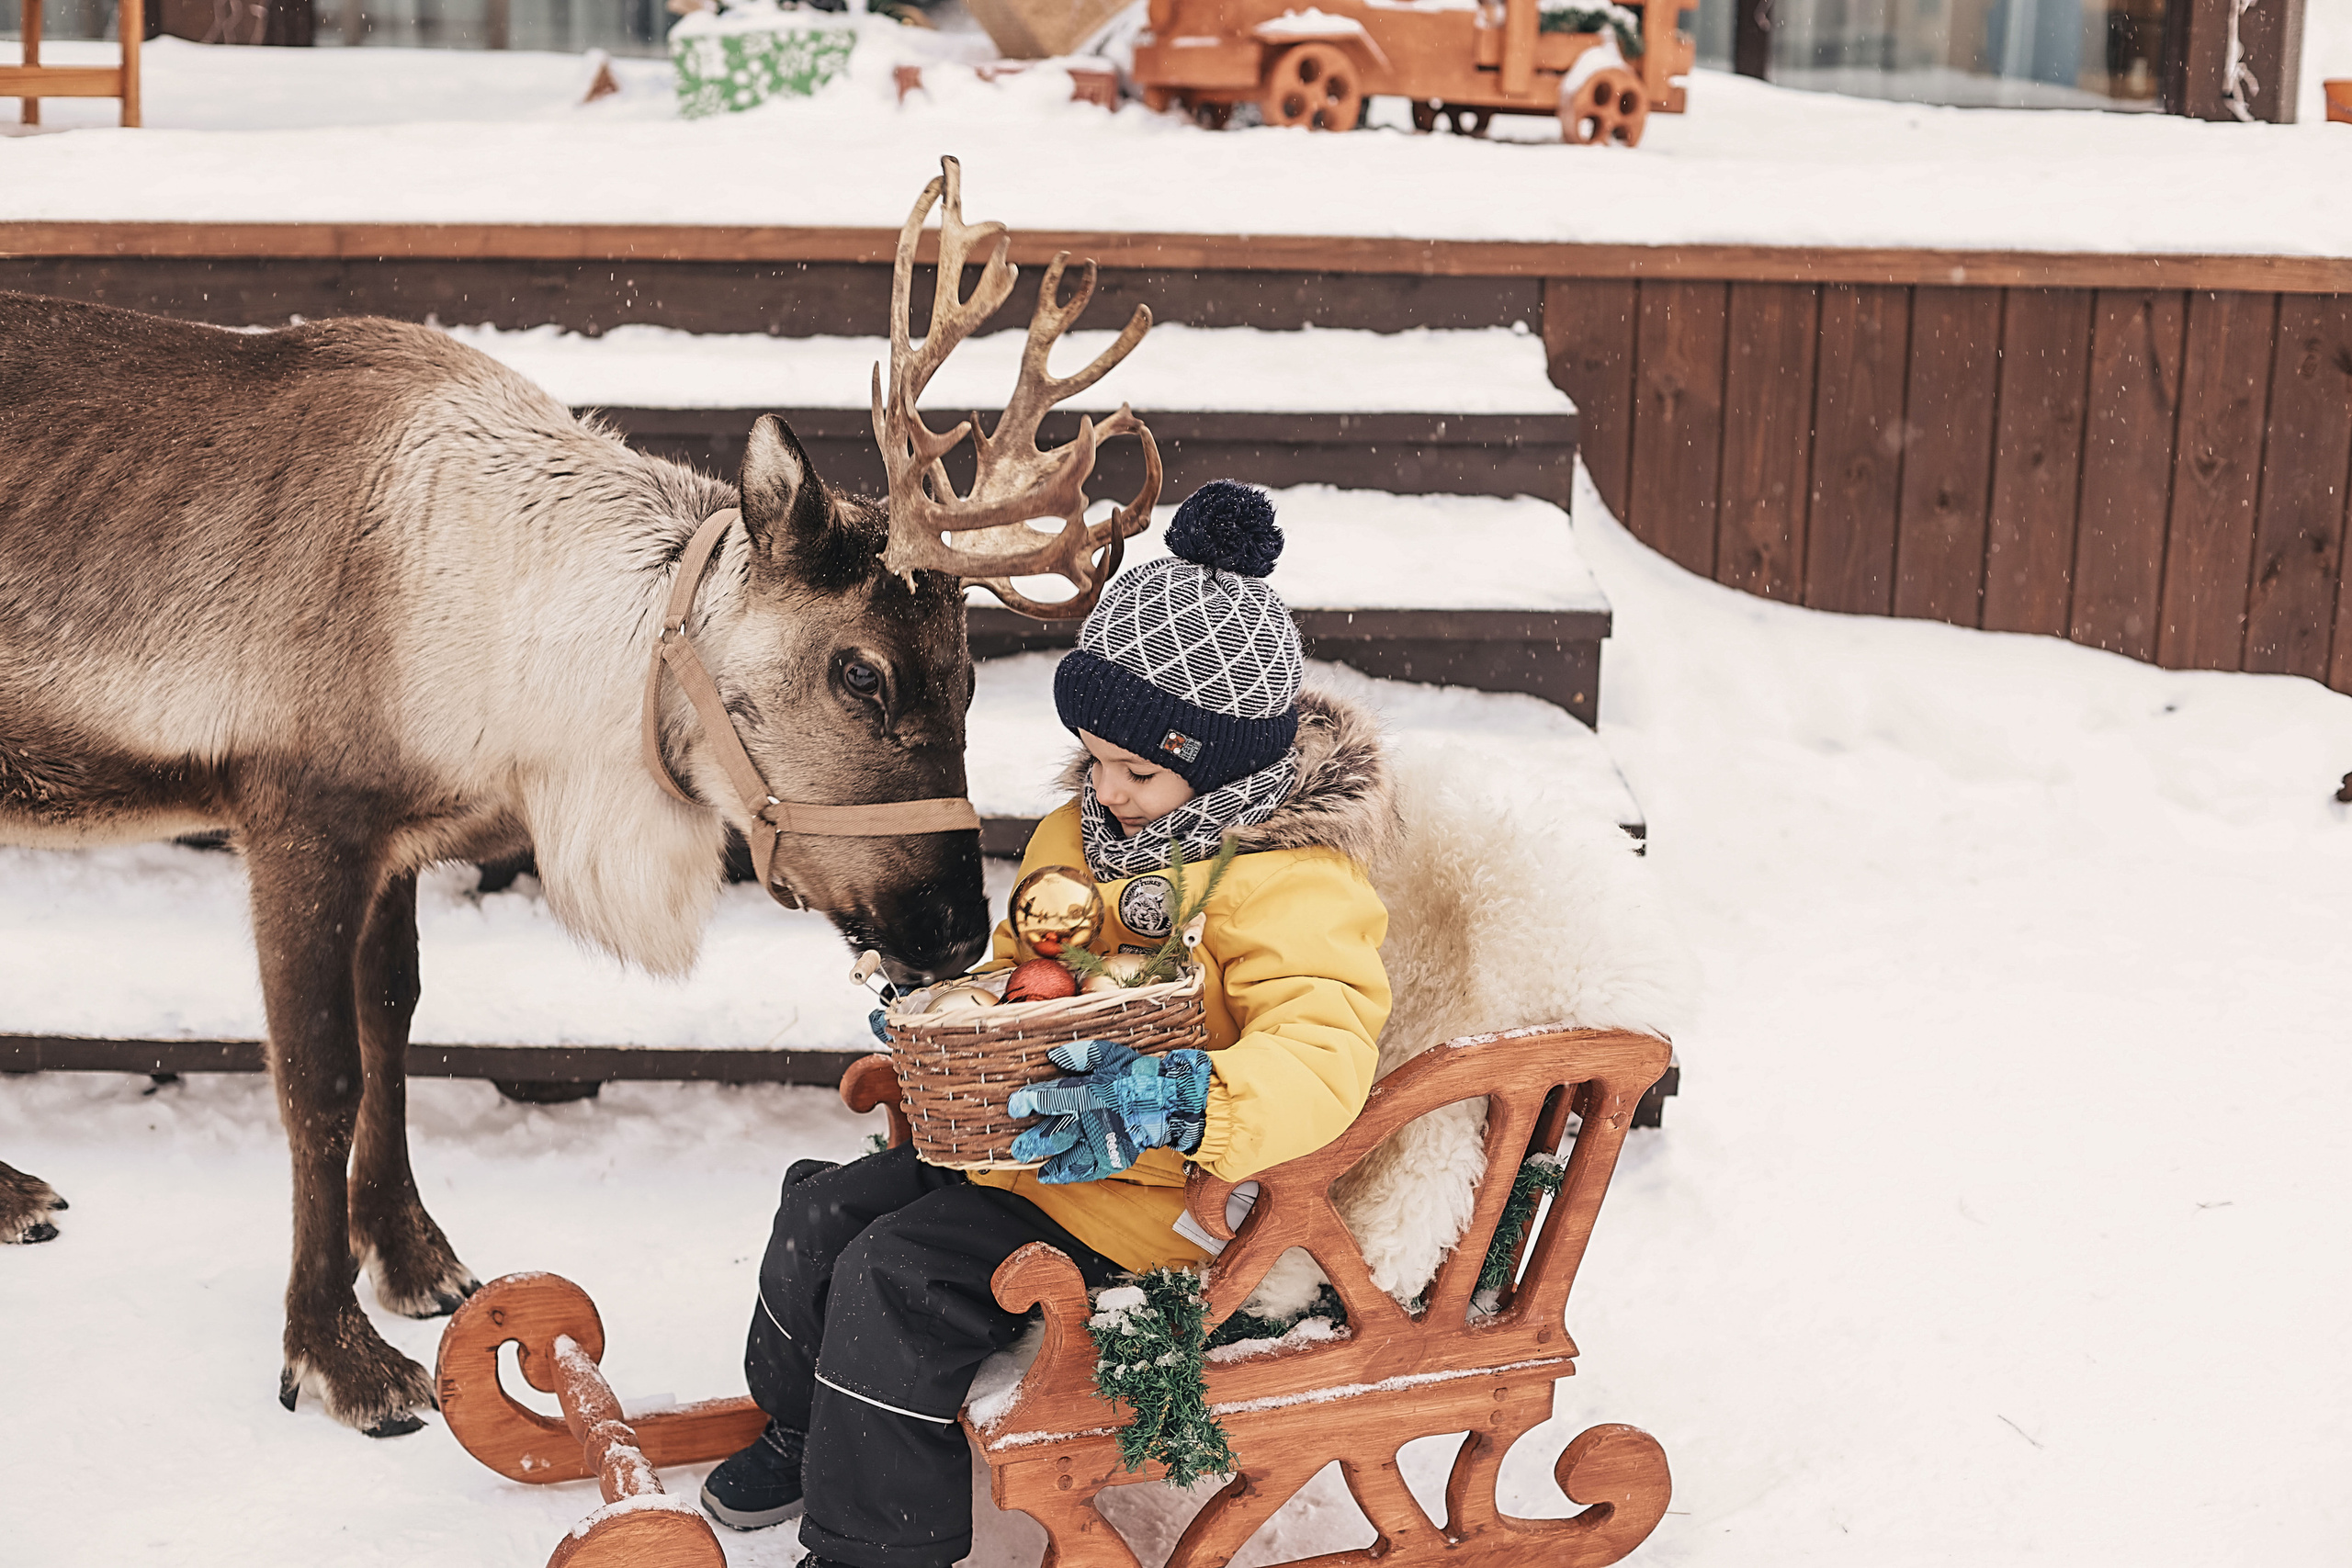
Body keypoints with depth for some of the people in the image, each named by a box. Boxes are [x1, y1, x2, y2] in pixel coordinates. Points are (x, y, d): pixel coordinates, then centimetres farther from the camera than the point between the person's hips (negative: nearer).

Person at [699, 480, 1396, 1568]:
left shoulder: (1288, 887, -22)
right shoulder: (1081, 833, 7)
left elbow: (1324, 1053, -34)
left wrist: (1186, 1105, -49)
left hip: (1143, 1193, -10)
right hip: (1023, 1141, 10)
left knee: (896, 1276, -18)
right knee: (827, 1209, 12)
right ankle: (807, 1430, 37)